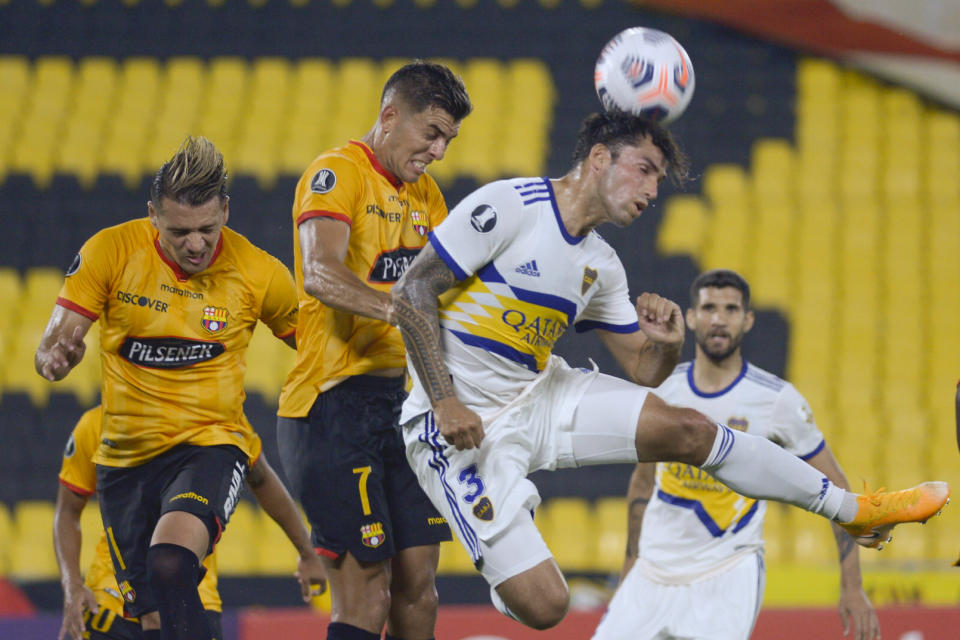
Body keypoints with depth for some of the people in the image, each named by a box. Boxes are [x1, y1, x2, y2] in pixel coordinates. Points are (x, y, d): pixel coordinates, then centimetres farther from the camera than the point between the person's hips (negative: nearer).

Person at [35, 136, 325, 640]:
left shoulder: (258, 272, -9)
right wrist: (55, 358, -32)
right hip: (125, 455, 3)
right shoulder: (111, 251, -8)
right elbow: (56, 342, -7)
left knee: (170, 562, -31)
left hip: (210, 444, -3)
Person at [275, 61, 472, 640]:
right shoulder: (337, 173, -9)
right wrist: (402, 310, -41)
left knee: (417, 588, 6)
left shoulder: (424, 193, 19)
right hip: (334, 402, -9)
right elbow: (320, 275, -26)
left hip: (402, 401, 9)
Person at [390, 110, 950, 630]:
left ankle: (853, 510, 10)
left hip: (540, 395, 7)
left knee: (687, 429, -3)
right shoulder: (508, 206, -15)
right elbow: (413, 291, -17)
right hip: (461, 425, -7)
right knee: (543, 604, -18)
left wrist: (667, 344, -10)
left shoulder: (600, 266, 8)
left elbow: (644, 370, 15)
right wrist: (444, 400, -24)